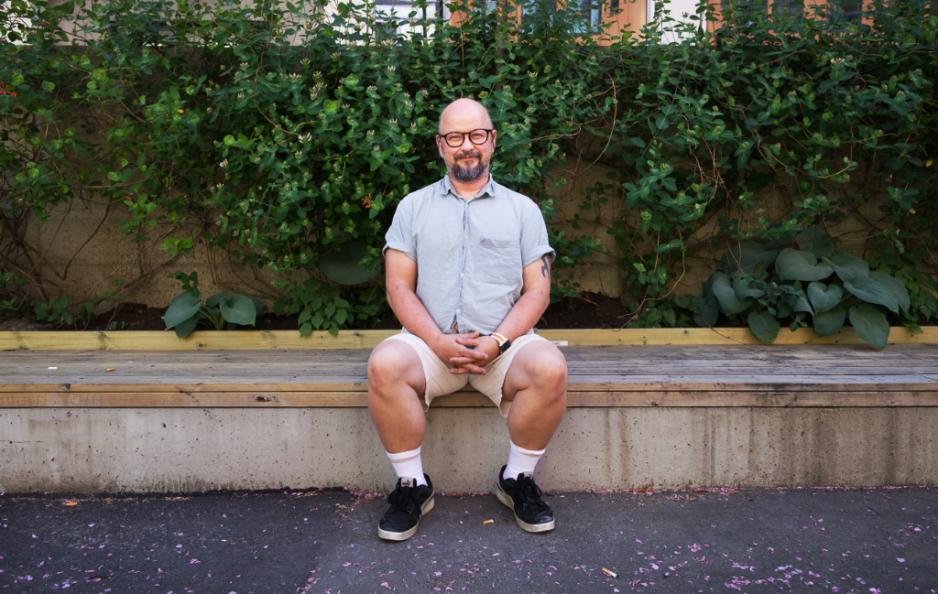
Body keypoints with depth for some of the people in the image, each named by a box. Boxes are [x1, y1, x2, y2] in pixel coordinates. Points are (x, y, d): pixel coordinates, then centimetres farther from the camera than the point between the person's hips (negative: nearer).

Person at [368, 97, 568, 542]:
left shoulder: (522, 209, 14)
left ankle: (517, 479, -5)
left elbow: (536, 291, 5)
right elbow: (399, 288, 4)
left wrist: (497, 341, -13)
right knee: (384, 366, -31)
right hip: (431, 339, 0)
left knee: (551, 369, -30)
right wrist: (439, 342, -13)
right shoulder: (413, 206, 14)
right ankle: (412, 485, -10)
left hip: (504, 341, 0)